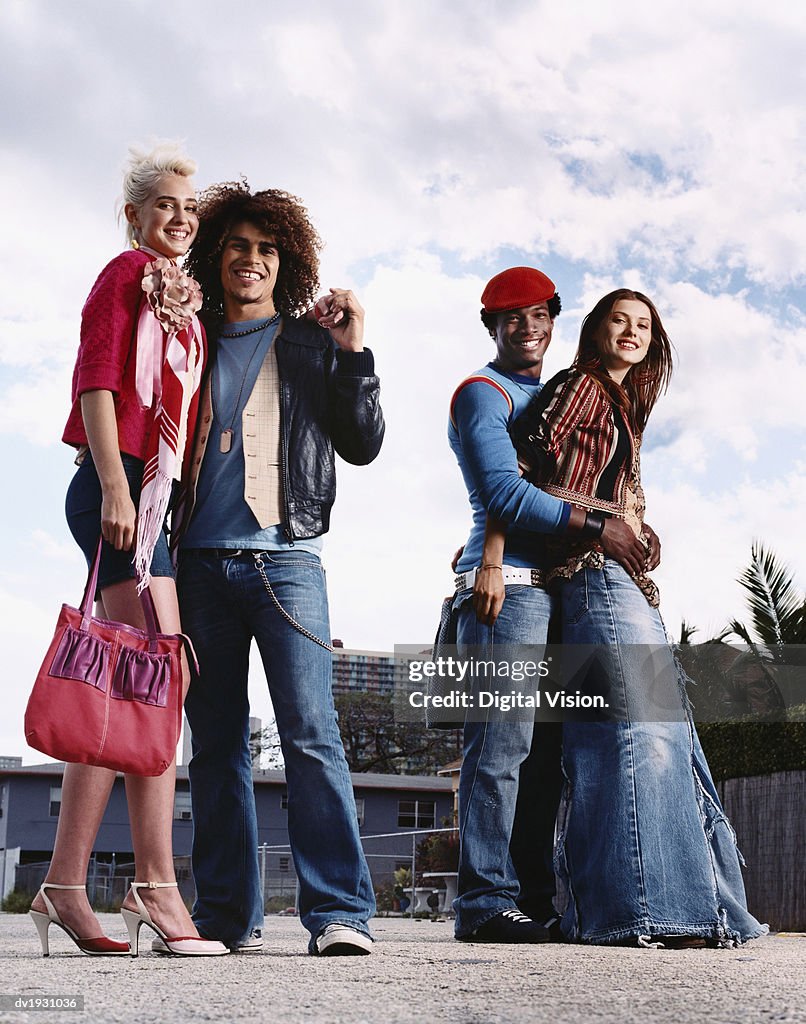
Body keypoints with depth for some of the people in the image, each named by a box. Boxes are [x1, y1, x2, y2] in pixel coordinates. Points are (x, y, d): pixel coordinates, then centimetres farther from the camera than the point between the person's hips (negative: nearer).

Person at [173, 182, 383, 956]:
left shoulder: (311, 344, 13)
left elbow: (361, 445, 6)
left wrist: (353, 354, -4)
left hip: (283, 558, -3)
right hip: (201, 562, 3)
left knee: (310, 733, -12)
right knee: (214, 741, 3)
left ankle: (339, 912, -12)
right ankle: (225, 913, 9)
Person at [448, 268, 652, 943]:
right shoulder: (483, 393, 1)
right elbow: (503, 492, -13)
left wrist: (632, 528, 9)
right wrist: (596, 526, -15)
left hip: (557, 585, 8)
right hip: (506, 582, -8)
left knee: (545, 749, 5)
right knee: (502, 742, -12)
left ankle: (535, 899, 9)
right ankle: (486, 903, -10)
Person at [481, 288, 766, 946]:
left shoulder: (622, 406, 29)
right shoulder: (581, 386, 0)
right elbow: (520, 470, -11)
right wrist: (491, 558, -18)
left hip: (626, 584, 10)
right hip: (595, 573, -10)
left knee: (662, 733, 6)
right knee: (638, 728, -17)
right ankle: (646, 905, -20)